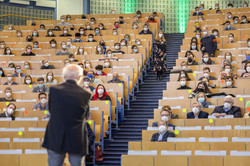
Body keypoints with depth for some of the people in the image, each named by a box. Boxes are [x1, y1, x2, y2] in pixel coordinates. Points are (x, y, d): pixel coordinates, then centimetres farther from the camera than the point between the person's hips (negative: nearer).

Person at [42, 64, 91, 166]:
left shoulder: (54, 90, -8)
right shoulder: (85, 95, -10)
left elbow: (50, 110, 4)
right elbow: (85, 116, 3)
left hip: (55, 139, 1)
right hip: (77, 141, -1)